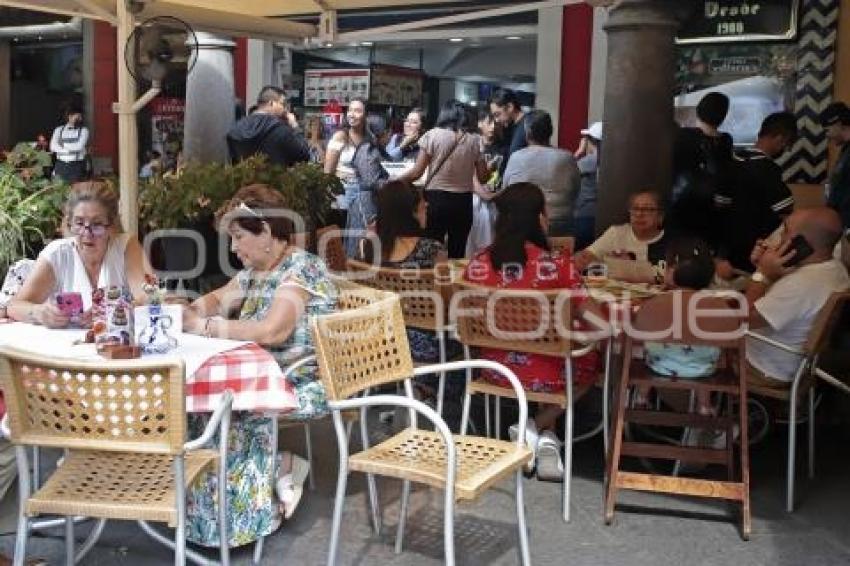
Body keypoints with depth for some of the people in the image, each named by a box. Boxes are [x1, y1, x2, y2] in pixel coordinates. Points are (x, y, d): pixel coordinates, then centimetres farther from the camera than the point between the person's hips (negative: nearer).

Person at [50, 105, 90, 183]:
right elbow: (53, 147, -4)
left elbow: (79, 146, -12)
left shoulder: (83, 130, 3)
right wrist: (72, 149, -11)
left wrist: (63, 145, -1)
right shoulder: (59, 130, 9)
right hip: (61, 165, 2)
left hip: (77, 165, -2)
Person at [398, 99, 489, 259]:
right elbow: (482, 177, 5)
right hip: (463, 201, 2)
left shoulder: (433, 135, -4)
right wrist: (491, 169, 26)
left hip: (436, 199, -2)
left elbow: (417, 172, -6)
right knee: (457, 254, 9)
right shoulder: (475, 140, 2)